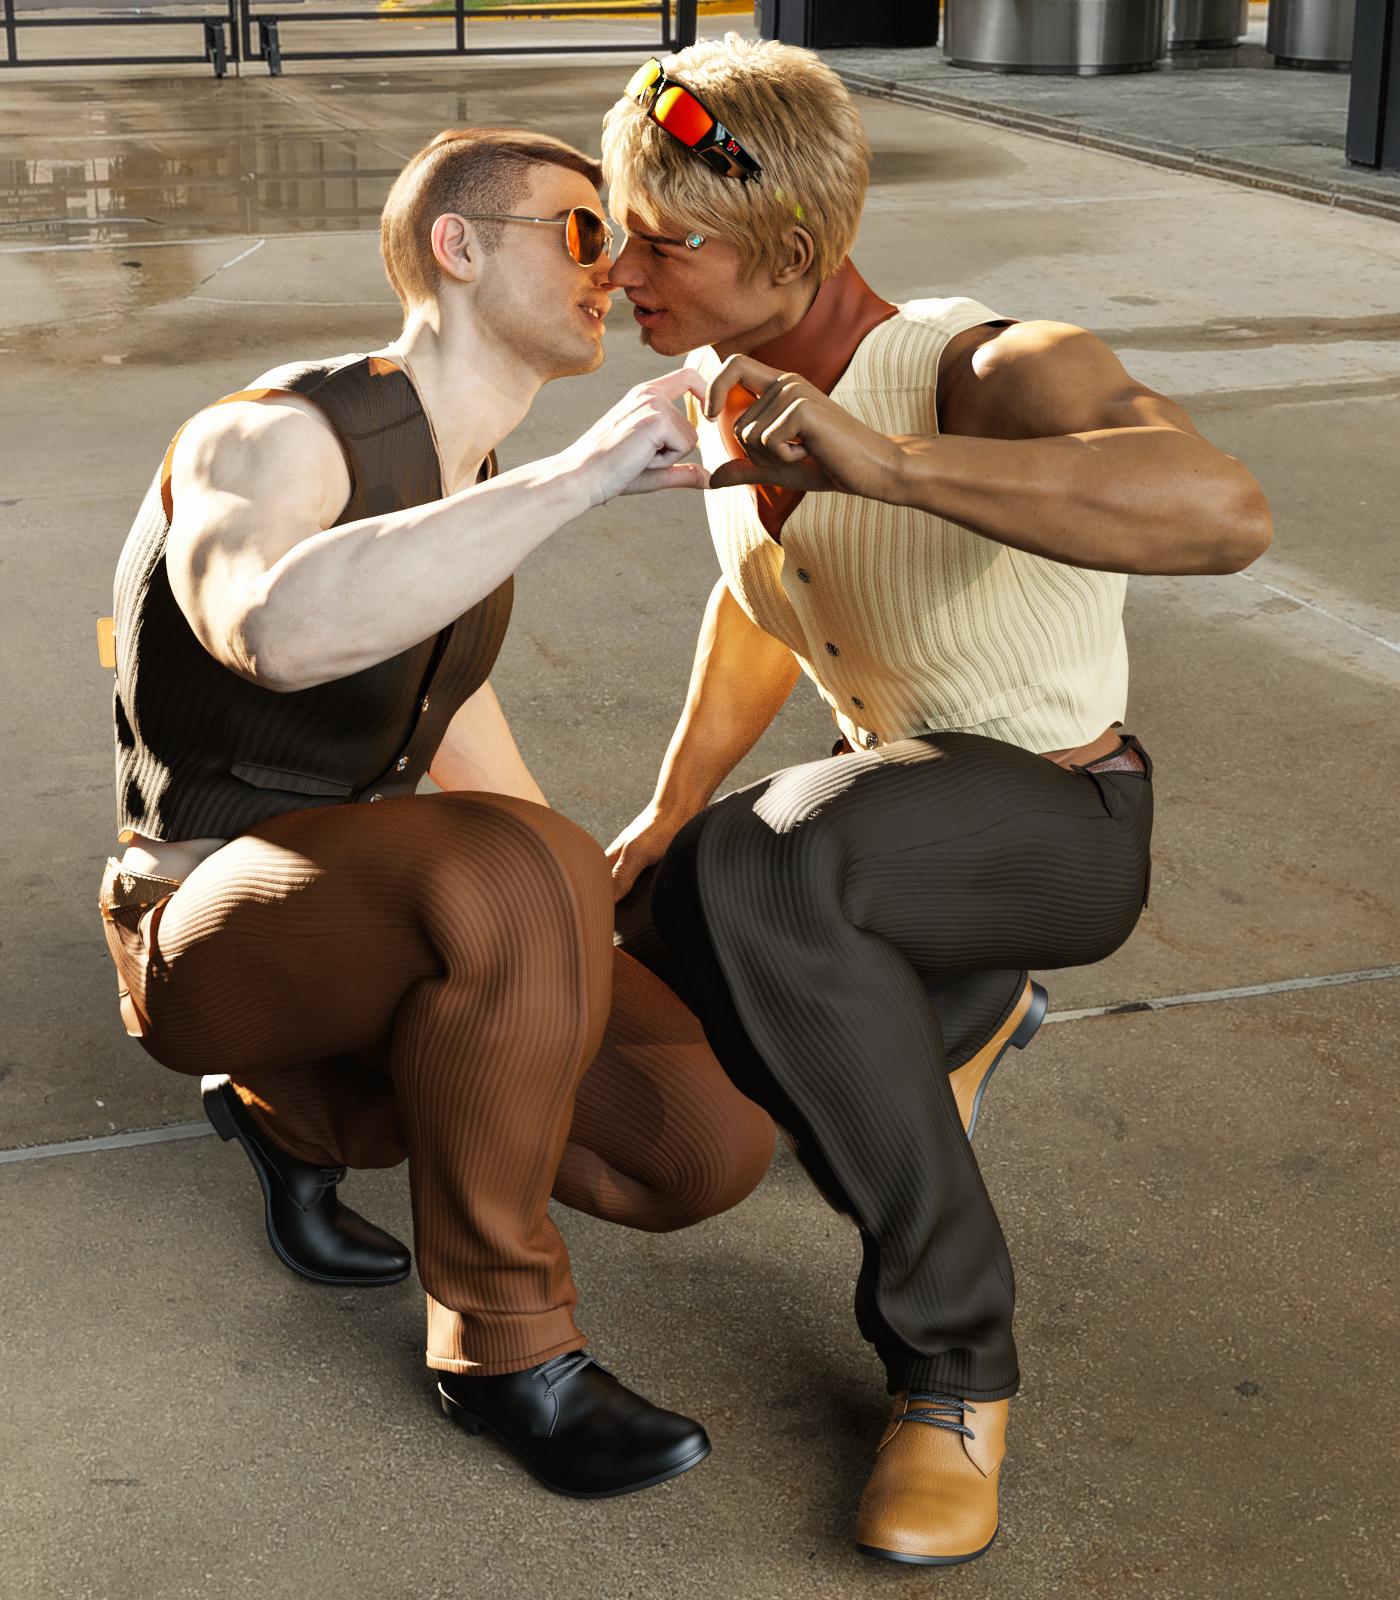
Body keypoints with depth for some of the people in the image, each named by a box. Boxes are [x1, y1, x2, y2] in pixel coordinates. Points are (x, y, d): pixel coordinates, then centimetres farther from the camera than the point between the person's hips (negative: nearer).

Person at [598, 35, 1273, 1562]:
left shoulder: (994, 371, -28)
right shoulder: (728, 388, -4)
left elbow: (1222, 512, -50)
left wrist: (889, 460, -56)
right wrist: (664, 814, 12)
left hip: (1060, 820, -8)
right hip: (894, 798, 8)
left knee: (759, 872, -36)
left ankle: (950, 1350, -23)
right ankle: (945, 1000, 28)